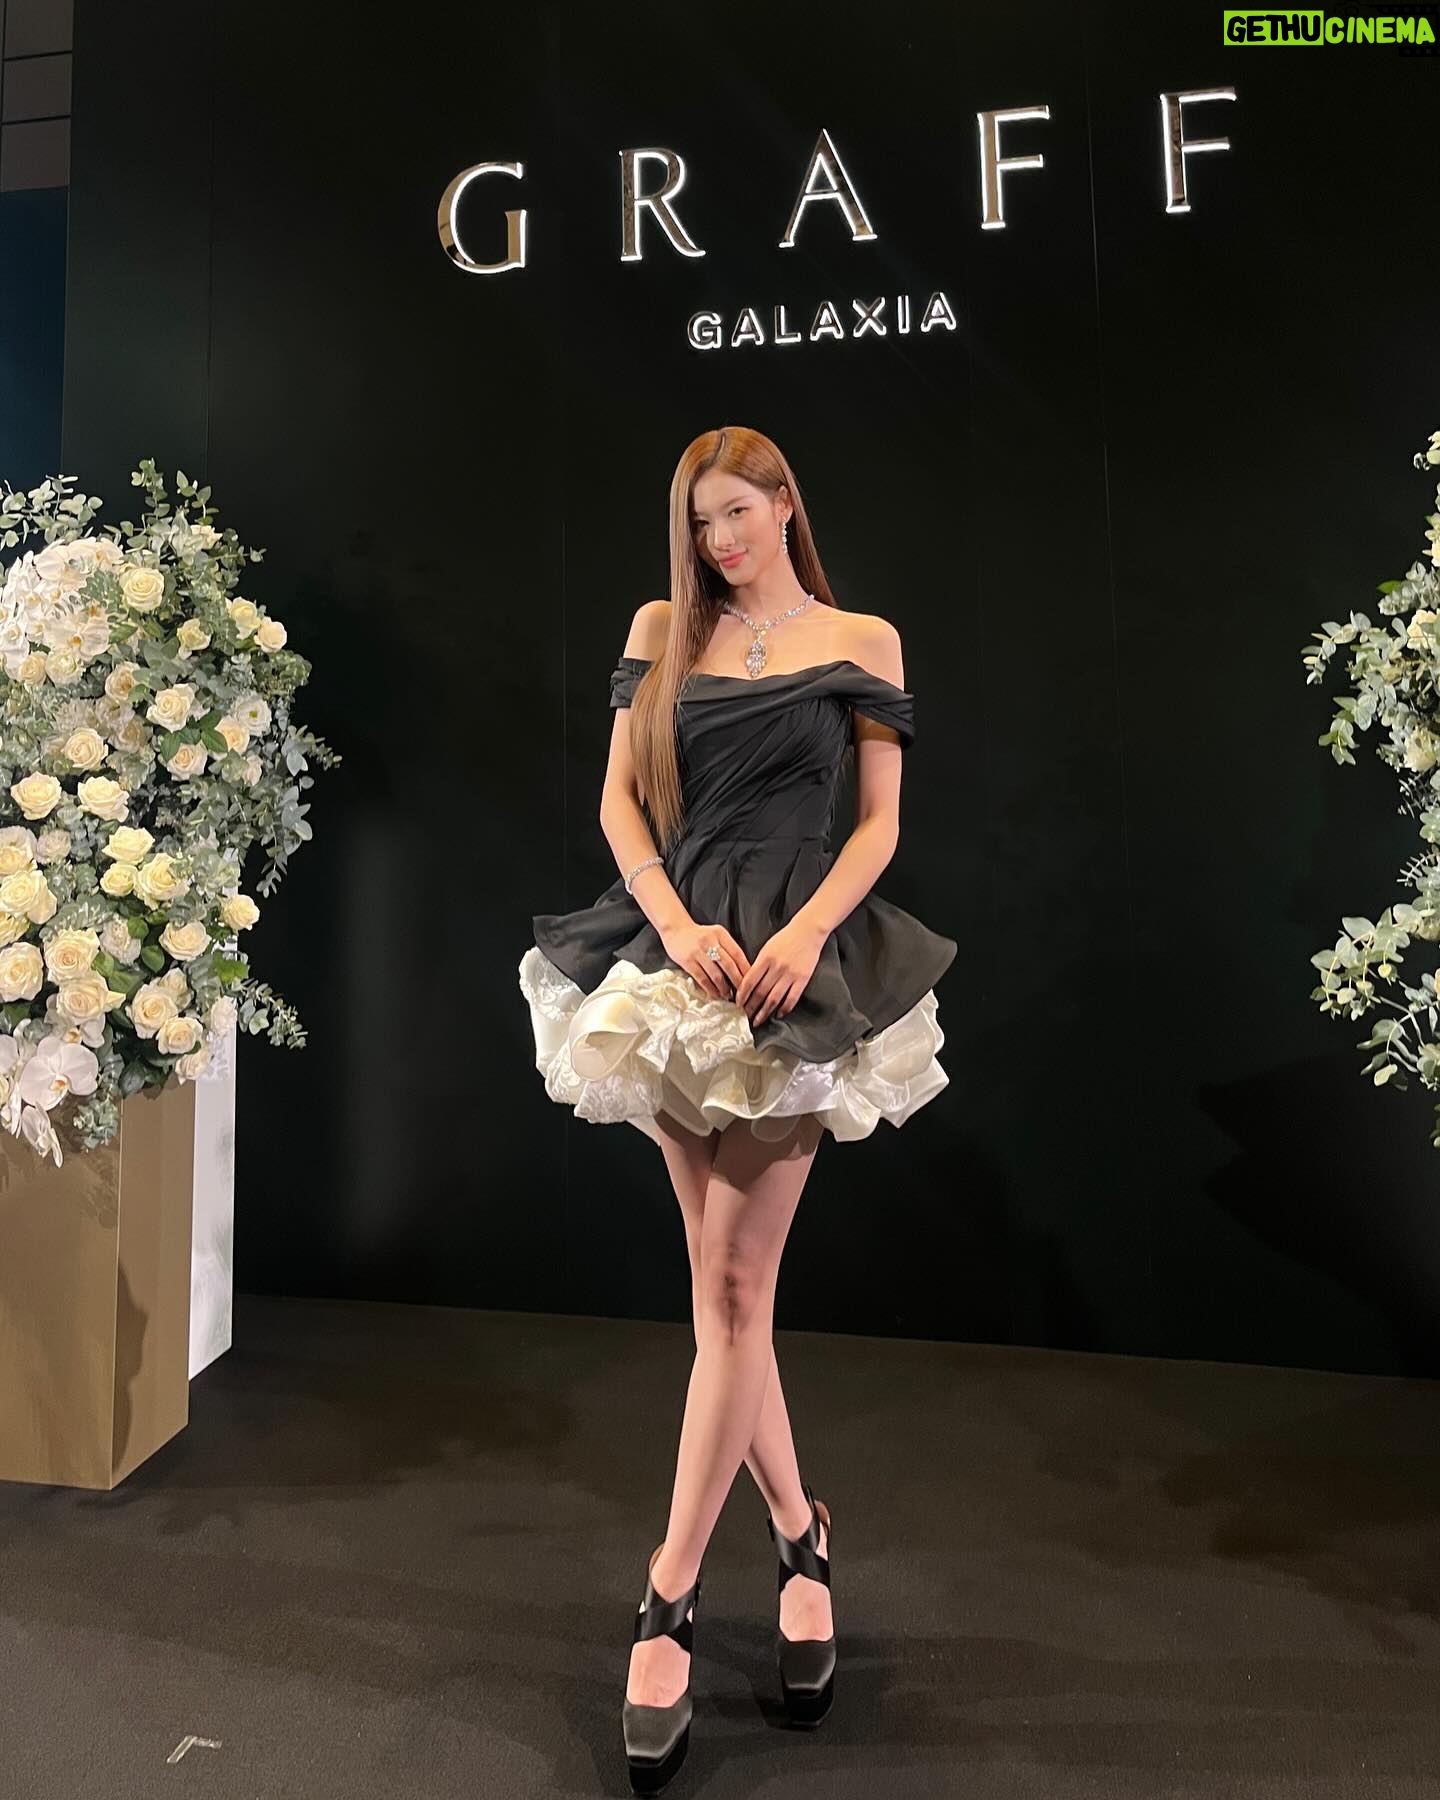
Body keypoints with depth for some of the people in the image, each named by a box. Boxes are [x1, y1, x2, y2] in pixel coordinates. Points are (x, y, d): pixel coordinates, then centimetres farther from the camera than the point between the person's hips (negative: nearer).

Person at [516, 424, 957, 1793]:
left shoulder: (862, 641, 7)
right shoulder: (663, 627, 13)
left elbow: (880, 823, 3)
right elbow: (618, 801, 6)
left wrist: (804, 931, -14)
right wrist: (679, 925, -10)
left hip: (794, 966, -3)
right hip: (677, 951, 3)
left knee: (733, 1291, -3)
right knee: (722, 1284, 9)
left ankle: (669, 1595, 9)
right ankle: (798, 1536, 28)